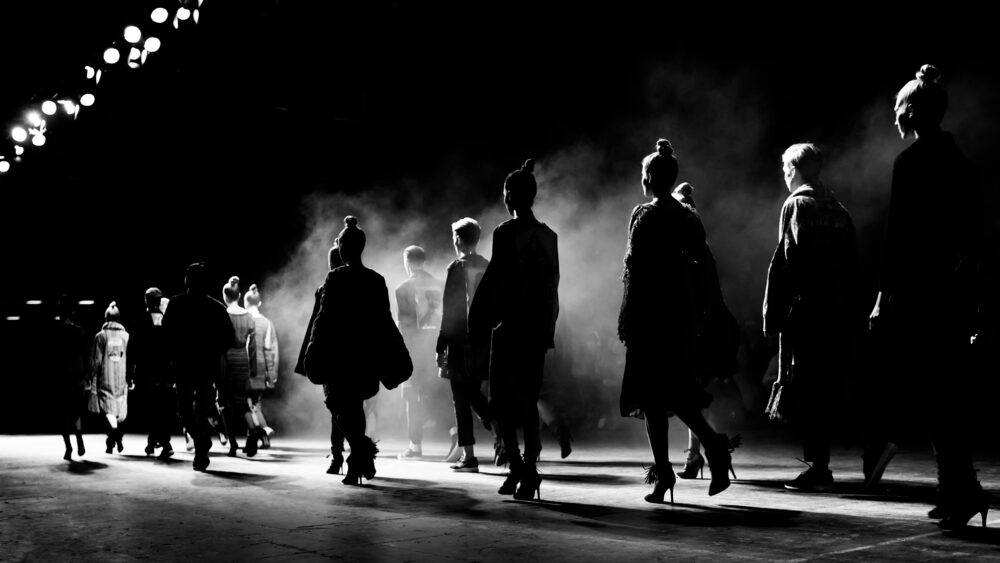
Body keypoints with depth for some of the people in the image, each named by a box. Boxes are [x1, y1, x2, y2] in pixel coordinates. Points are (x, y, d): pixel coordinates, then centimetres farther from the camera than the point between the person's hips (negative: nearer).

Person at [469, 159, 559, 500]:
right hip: (539, 327, 6)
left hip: (510, 325, -6)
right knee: (528, 398, 11)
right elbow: (553, 284, 11)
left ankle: (517, 466, -10)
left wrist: (478, 324, -8)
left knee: (502, 398, 2)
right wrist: (548, 327, 16)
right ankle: (529, 473, 10)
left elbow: (494, 280, -13)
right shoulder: (548, 235, 9)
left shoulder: (506, 233, -10)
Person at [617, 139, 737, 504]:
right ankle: (715, 446, 6)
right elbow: (702, 268, 11)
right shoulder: (689, 218, 10)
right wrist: (698, 314, 17)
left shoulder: (644, 216, -9)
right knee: (679, 392, 17)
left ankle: (663, 472, 3)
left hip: (651, 316, -6)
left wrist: (626, 322, -10)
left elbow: (636, 271, -13)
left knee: (651, 396, 0)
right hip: (683, 316, 6)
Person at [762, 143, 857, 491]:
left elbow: (784, 262, -12)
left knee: (804, 392, -2)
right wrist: (842, 307, 18)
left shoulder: (796, 205, -6)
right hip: (835, 315, 7)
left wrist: (772, 315, -10)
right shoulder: (839, 210, 13)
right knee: (824, 391, 12)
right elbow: (851, 264, 14)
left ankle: (816, 468, -3)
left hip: (803, 312, -7)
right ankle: (820, 466, 18)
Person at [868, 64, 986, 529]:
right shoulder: (962, 163, 13)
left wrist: (884, 294, -12)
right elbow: (975, 236, 15)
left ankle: (962, 490, -7)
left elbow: (899, 232, -14)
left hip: (920, 289, -7)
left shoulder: (911, 161, -8)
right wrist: (969, 289, 20)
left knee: (921, 390, -2)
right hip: (960, 289, 7)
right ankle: (955, 493, 14)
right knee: (953, 391, 11)